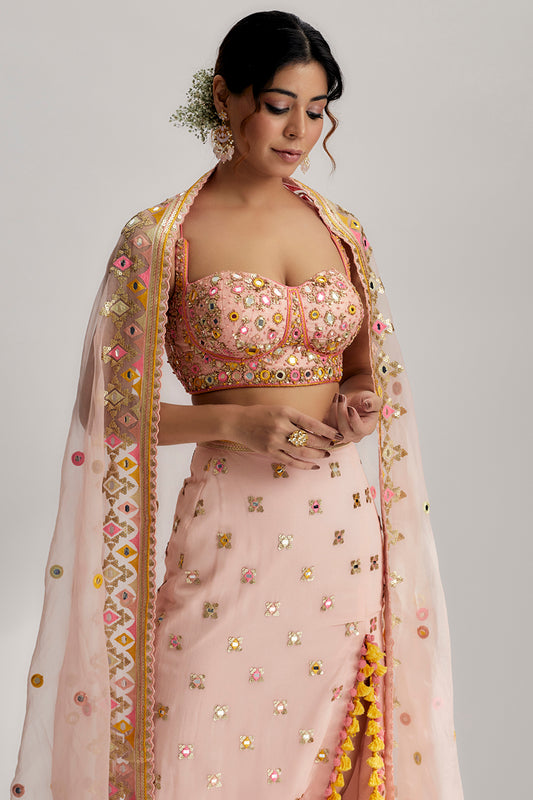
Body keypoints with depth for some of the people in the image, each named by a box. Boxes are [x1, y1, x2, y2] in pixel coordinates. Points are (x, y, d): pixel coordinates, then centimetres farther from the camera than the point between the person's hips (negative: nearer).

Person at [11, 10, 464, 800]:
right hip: (234, 525, -4)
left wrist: (362, 407, -3)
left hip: (346, 521, 4)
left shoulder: (342, 230, 8)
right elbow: (116, 411, -4)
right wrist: (237, 419, -17)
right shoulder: (162, 237, -5)